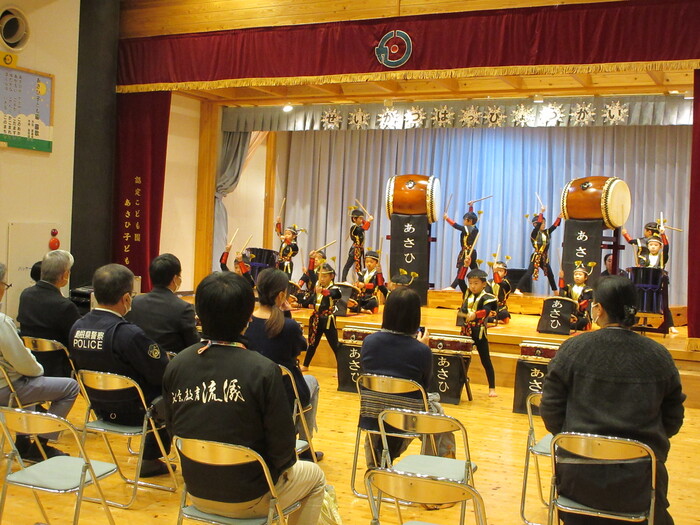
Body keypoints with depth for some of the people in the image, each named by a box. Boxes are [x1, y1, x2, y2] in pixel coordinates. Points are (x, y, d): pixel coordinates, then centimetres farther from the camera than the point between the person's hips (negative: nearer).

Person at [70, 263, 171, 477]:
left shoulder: (77, 328, -7)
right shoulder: (129, 334, -29)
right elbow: (164, 375, -22)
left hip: (101, 408, 8)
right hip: (133, 411, -8)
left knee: (159, 392, 28)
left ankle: (151, 459, 35)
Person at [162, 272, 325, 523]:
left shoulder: (176, 365, -11)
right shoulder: (263, 370, -25)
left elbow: (173, 427, 2)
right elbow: (282, 444, -18)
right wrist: (280, 466, 3)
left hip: (197, 493, 5)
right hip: (248, 498, -5)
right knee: (314, 475, 25)